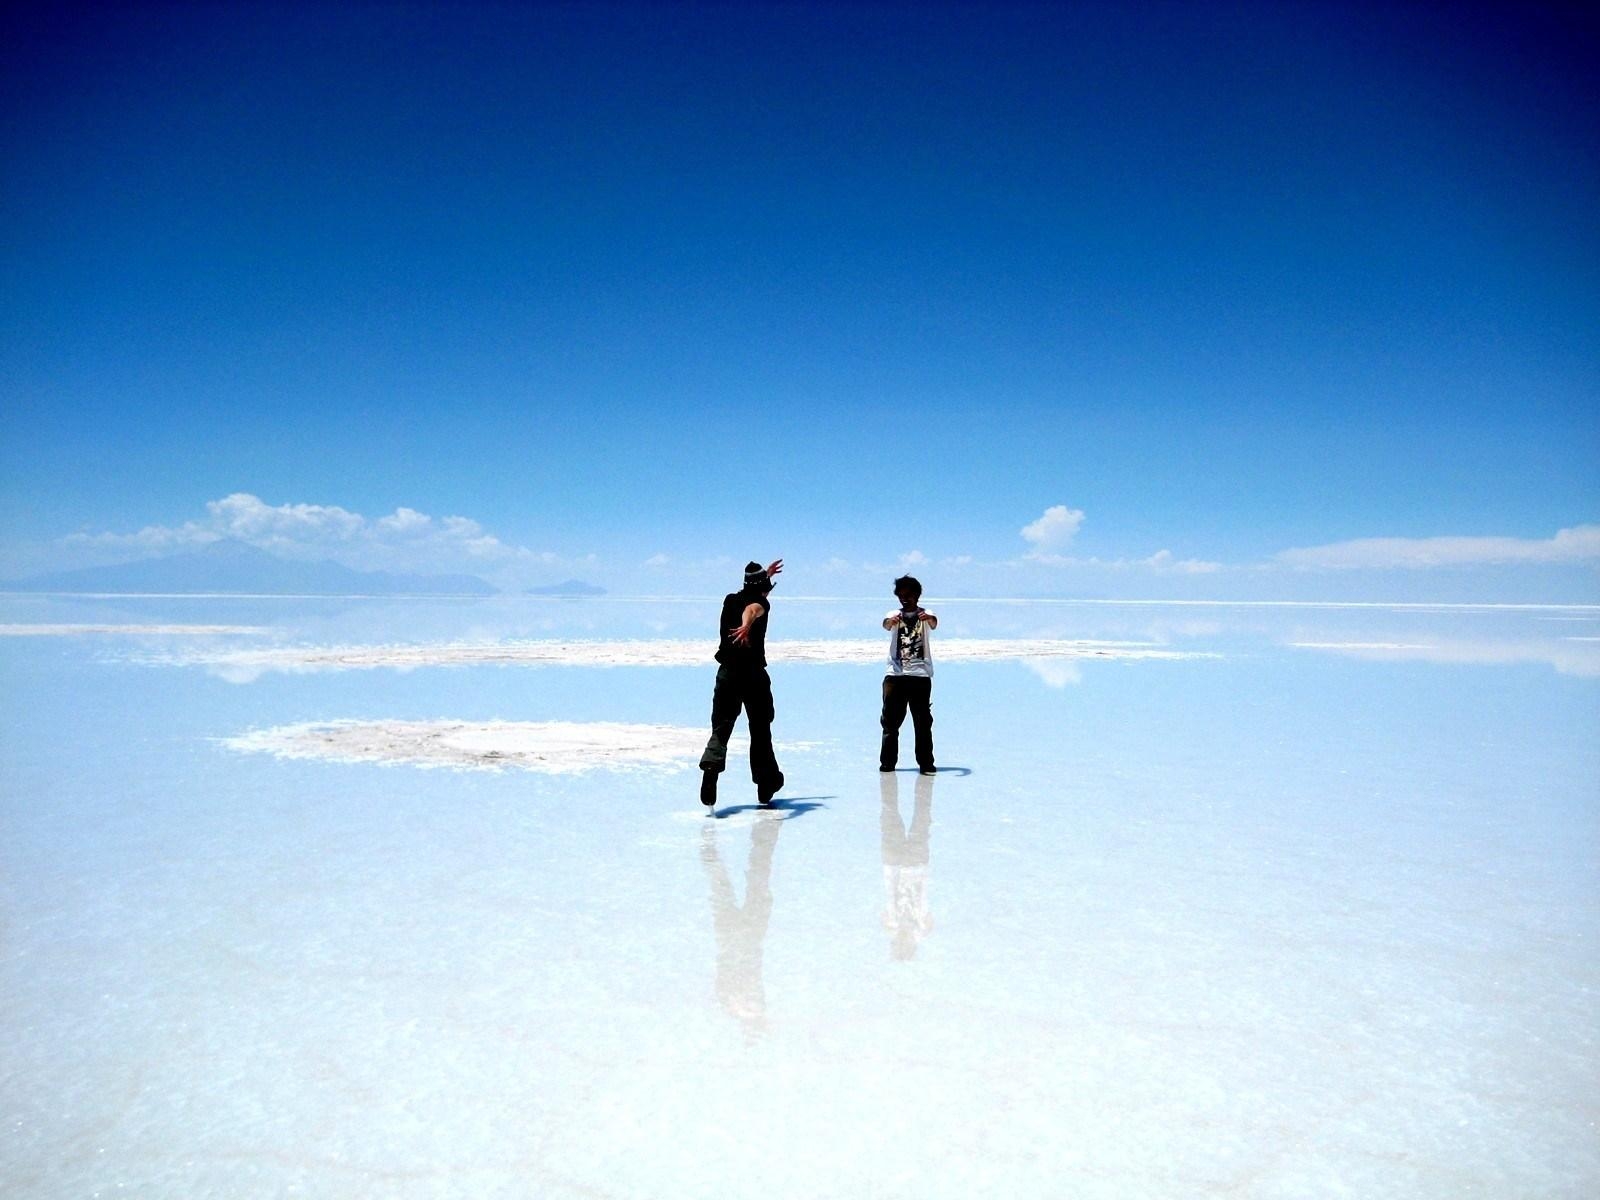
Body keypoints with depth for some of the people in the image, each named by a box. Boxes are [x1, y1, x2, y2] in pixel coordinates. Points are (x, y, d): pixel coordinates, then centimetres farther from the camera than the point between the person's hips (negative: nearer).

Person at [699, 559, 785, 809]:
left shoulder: (730, 600, 15)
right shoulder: (760, 602, -4)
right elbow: (752, 609, -29)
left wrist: (765, 575, 51)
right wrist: (747, 626, -51)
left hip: (727, 673, 4)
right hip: (753, 674, -4)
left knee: (721, 728, -1)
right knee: (760, 730, 10)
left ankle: (711, 767, -28)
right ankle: (766, 783, 20)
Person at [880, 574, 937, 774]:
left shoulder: (925, 614, 6)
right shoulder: (895, 614, 9)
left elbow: (934, 624, -17)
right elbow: (886, 624, -14)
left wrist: (929, 619, -42)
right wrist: (892, 621, -39)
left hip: (920, 675, -1)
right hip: (895, 675, 2)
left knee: (923, 721, 0)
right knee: (890, 720, 4)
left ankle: (926, 763, 6)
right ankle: (887, 762, 13)